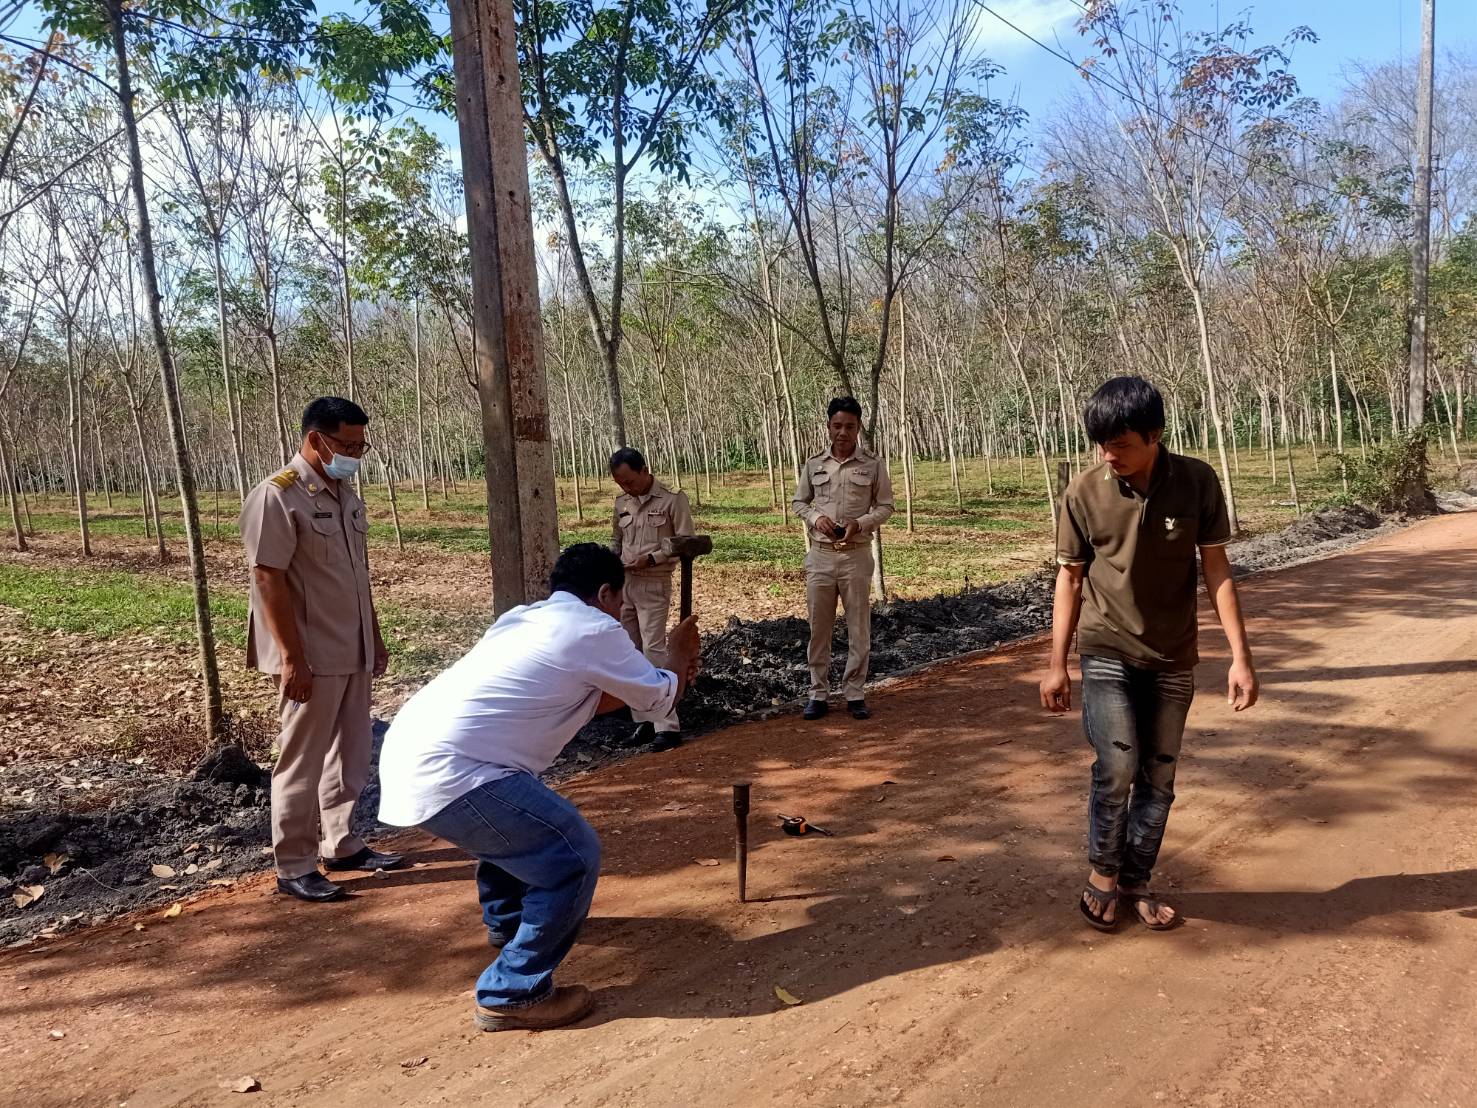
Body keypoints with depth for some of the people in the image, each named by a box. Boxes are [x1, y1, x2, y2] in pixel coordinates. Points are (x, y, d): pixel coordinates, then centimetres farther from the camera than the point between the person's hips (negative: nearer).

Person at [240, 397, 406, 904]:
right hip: (311, 657, -8)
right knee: (303, 762, 3)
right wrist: (291, 658, -21)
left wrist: (374, 637, 17)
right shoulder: (276, 497, -15)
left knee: (350, 755, 17)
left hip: (353, 652, 8)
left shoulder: (346, 492, 10)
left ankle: (342, 844, 31)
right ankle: (294, 867, 15)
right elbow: (268, 581, -18)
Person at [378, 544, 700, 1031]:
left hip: (410, 752, 10)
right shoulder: (595, 629, -5)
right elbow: (659, 698, 9)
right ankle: (512, 994, 5)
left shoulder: (527, 618, 20)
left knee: (522, 811, 34)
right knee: (573, 854, -5)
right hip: (445, 774, -10)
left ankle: (507, 919, 53)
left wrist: (663, 676, 36)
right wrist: (678, 657, 29)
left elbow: (581, 701, 33)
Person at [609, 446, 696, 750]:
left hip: (654, 584, -6)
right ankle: (644, 720, 17)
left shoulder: (673, 499, -7)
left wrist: (651, 558, -17)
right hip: (624, 584, 6)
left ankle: (667, 726, -8)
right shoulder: (622, 502, 11)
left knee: (653, 651, -12)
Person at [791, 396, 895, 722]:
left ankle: (855, 693, 15)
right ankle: (819, 694, 16)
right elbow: (798, 503, 12)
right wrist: (816, 517, -9)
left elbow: (885, 506, 4)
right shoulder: (813, 464, 4)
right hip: (820, 554, 2)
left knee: (859, 628, 4)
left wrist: (860, 524, -14)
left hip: (856, 555, -1)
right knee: (818, 627, 6)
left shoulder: (873, 465, -1)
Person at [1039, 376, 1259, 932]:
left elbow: (1216, 569, -3)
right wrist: (1056, 662, -1)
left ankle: (1136, 882, 27)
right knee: (1117, 767, -12)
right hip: (1107, 653, -1)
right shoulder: (1084, 492, -10)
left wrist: (1241, 656, -8)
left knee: (1159, 777, 9)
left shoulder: (1197, 482, -9)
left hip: (1172, 658, 2)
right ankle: (1103, 872, 12)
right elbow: (1070, 577, -2)